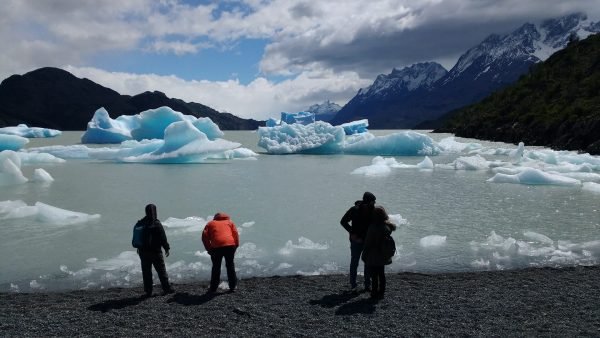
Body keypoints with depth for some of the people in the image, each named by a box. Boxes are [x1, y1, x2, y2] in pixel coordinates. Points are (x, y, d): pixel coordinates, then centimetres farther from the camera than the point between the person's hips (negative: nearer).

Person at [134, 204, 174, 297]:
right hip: (155, 251, -4)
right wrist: (167, 248, -1)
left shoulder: (140, 223, 4)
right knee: (161, 271, 6)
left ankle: (148, 291, 11)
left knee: (146, 272, 9)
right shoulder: (156, 224, -14)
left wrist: (139, 248, 24)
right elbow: (163, 238, -12)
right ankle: (167, 288, 12)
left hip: (143, 252, 5)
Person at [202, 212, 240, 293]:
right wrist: (236, 246, 13)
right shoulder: (229, 222, 25)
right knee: (230, 265, 15)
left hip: (216, 247, -1)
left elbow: (204, 236, 10)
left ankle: (213, 288, 16)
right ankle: (232, 286, 19)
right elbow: (236, 234, 10)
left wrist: (209, 249, 14)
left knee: (216, 267, 12)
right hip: (230, 245, 1)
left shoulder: (210, 223, 23)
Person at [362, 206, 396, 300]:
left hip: (373, 257, -6)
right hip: (383, 256, 6)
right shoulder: (387, 226, -4)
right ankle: (381, 293, 24)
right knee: (381, 274, 16)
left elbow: (368, 243, -16)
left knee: (374, 275, 3)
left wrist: (364, 255, -6)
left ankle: (375, 294, 8)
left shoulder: (373, 228, -21)